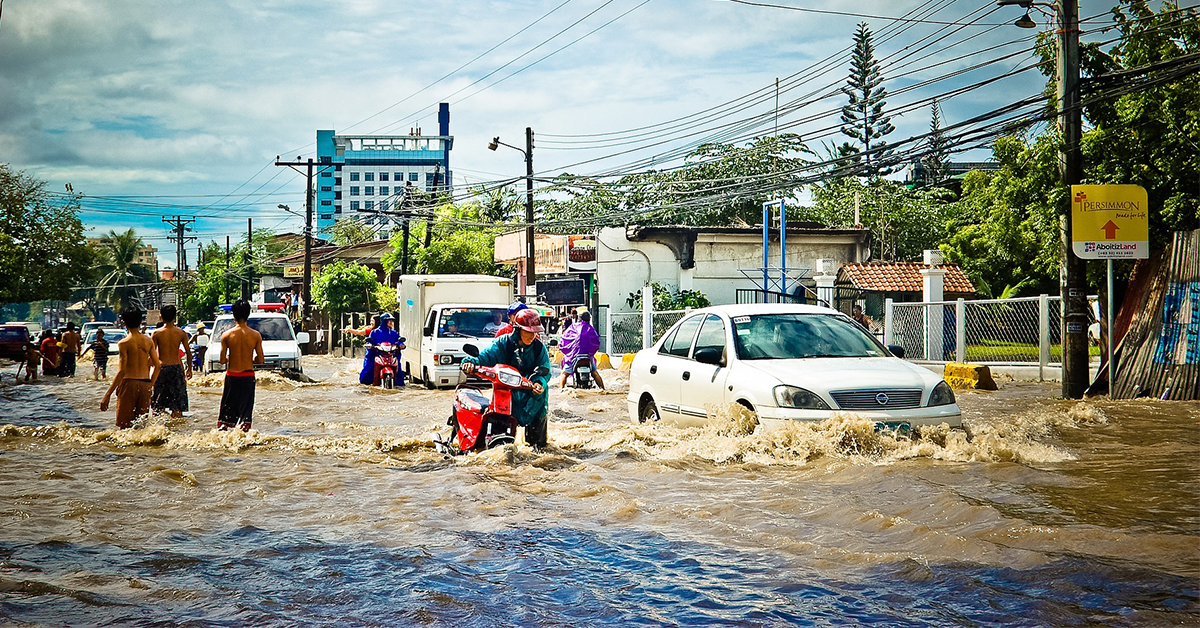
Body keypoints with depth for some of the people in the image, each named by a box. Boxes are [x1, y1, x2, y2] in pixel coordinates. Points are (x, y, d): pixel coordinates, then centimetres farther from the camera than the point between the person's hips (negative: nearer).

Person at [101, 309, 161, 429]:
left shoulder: (124, 343, -8)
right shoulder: (148, 341, 6)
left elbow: (121, 371, -14)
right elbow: (157, 366, 6)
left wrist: (107, 395, -12)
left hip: (129, 383, -4)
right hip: (145, 384, 4)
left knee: (125, 426, 1)